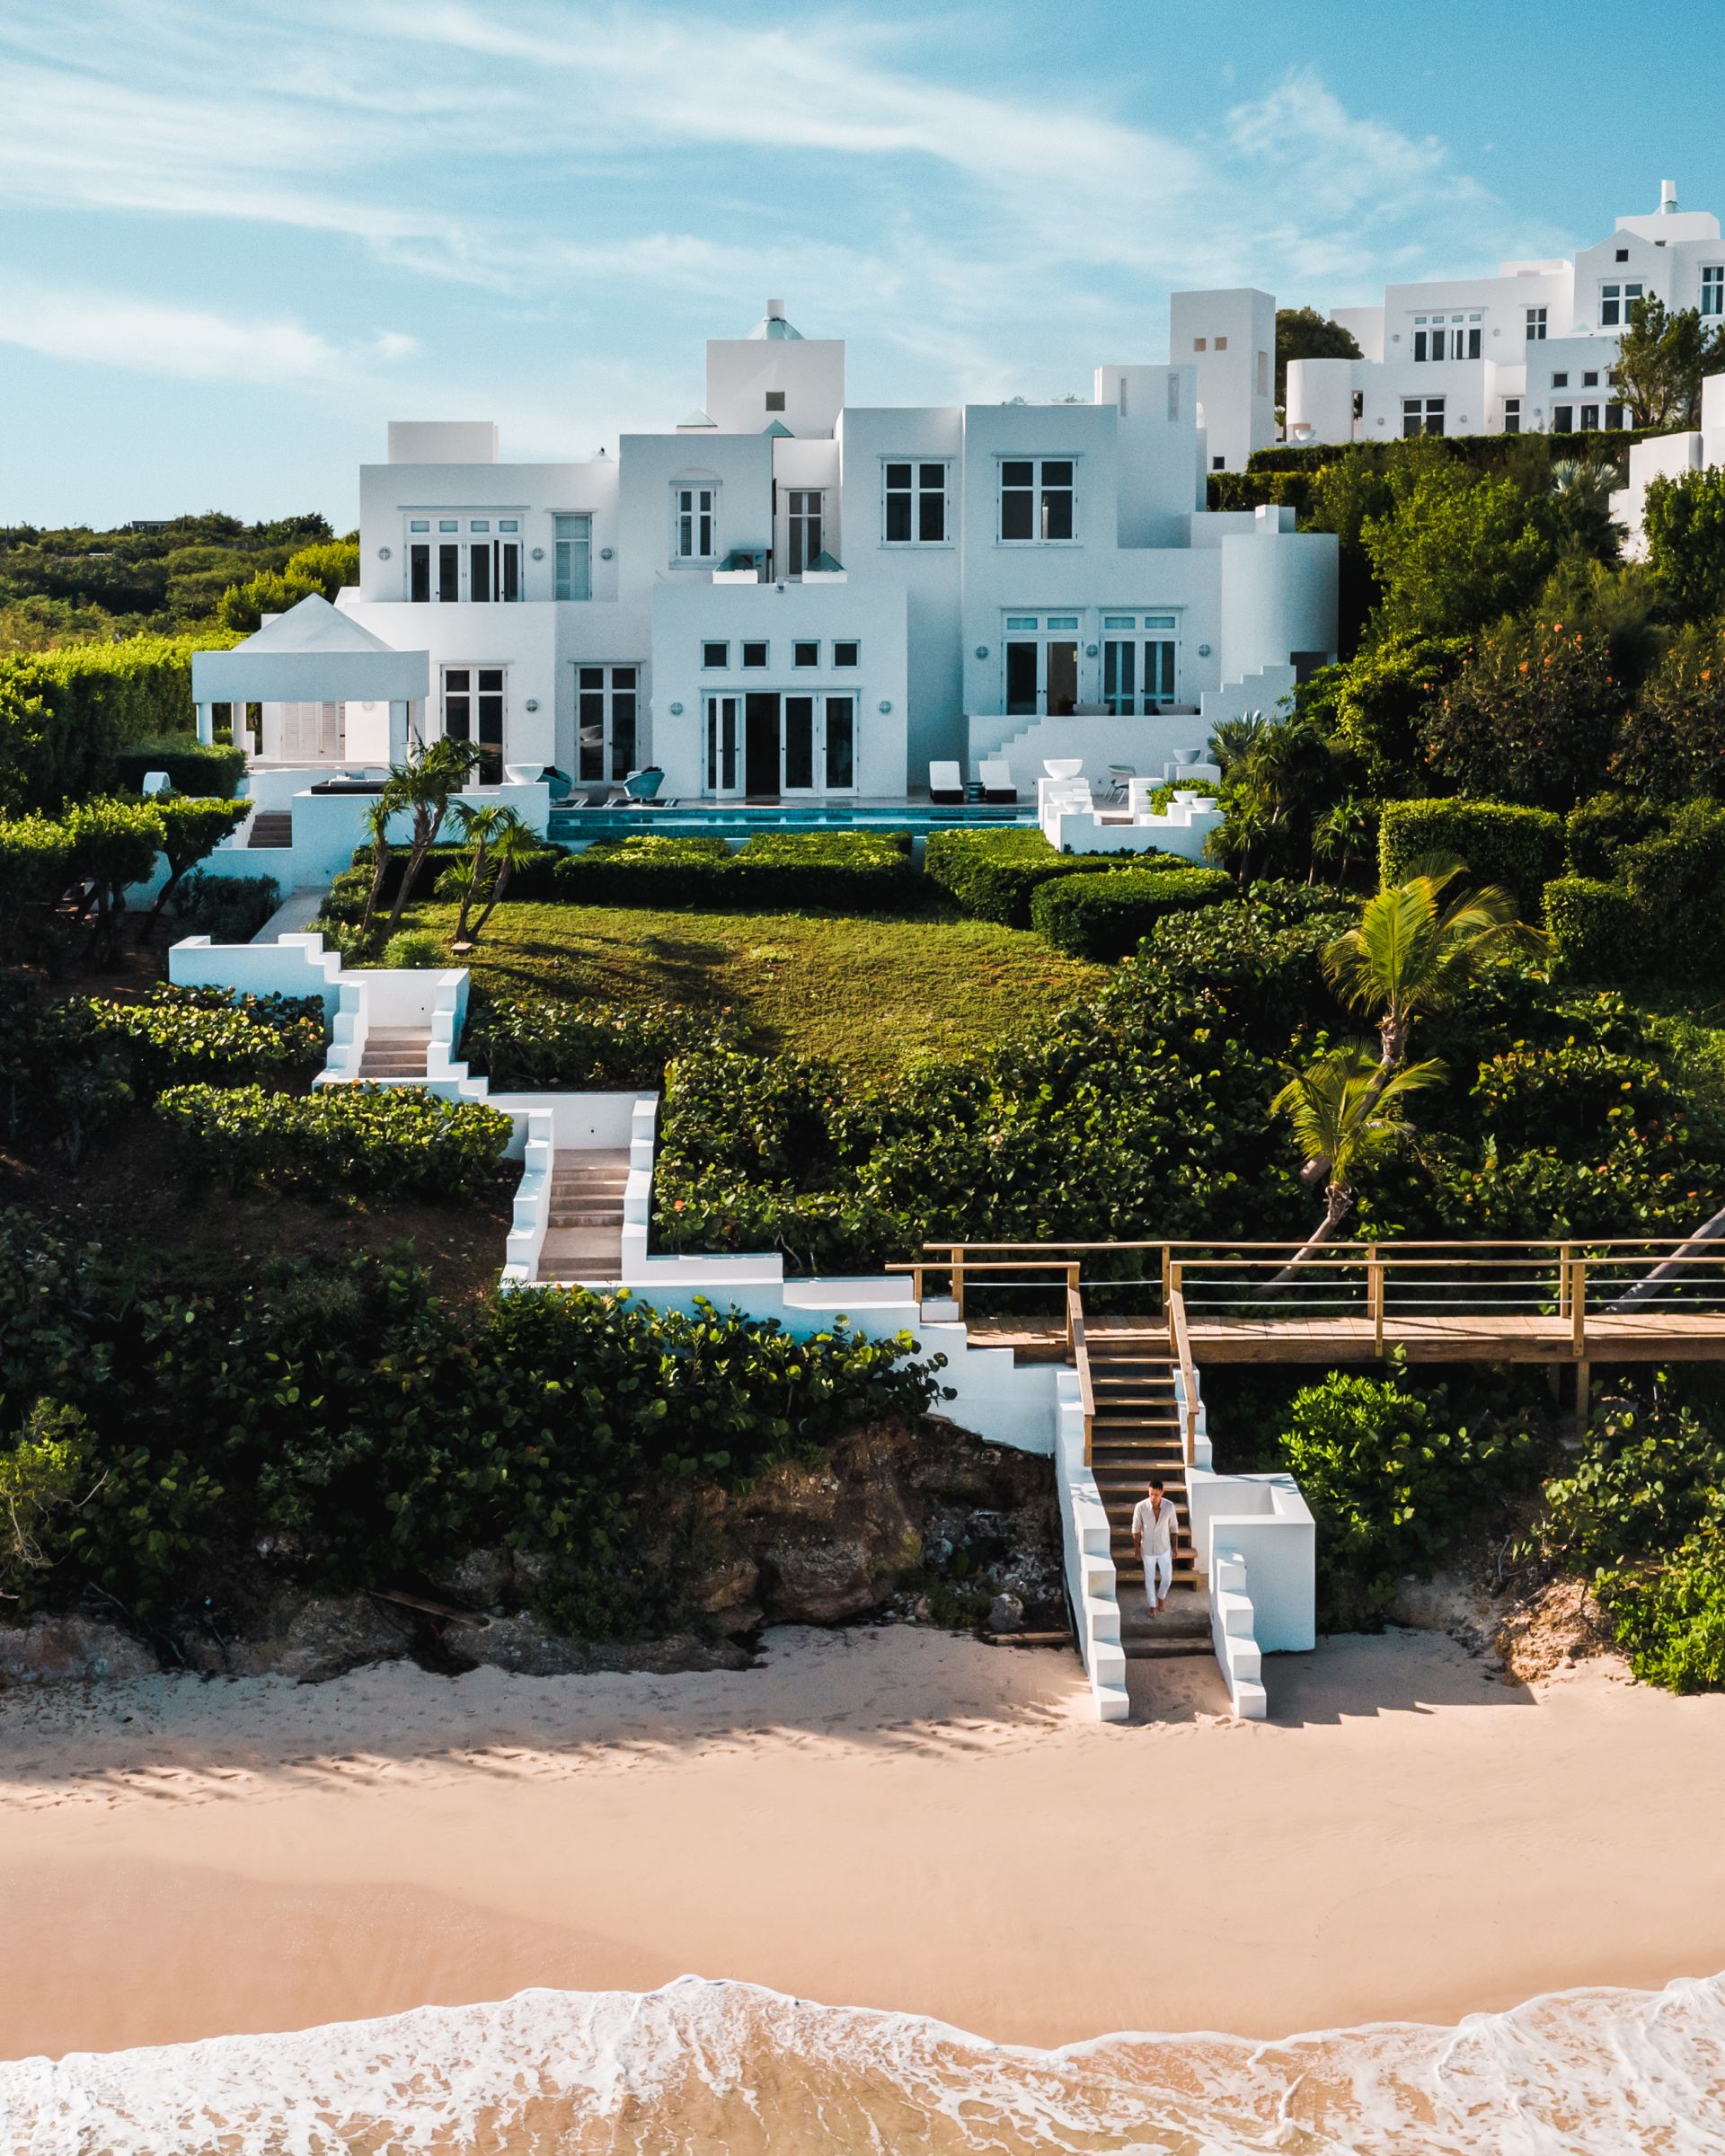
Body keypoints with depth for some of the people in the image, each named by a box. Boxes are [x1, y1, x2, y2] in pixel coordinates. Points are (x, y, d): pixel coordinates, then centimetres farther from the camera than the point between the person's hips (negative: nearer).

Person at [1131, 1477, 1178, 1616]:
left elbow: (1173, 1527, -3)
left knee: (1167, 1577, 12)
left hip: (1164, 1549, 1)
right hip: (1148, 1549, -1)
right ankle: (1152, 1606, 34)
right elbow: (1136, 1529, -9)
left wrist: (1174, 1546, 3)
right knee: (1150, 1579, 13)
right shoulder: (1140, 1507, -22)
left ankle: (1161, 1597, 42)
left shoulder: (1169, 1506, -18)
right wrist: (1136, 1548, -5)